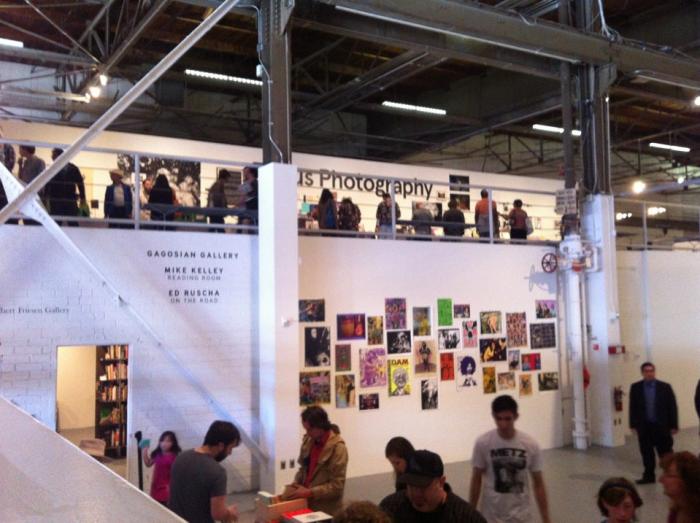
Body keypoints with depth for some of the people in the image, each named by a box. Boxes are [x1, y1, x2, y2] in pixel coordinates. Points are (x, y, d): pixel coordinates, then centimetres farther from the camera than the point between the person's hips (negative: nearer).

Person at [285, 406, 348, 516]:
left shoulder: (337, 447, -17)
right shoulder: (308, 440, 2)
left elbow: (337, 486, -18)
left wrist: (309, 492, -20)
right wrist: (295, 485, -2)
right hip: (306, 504, 6)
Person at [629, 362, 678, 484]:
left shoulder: (665, 387, -3)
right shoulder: (635, 388, 1)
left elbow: (672, 407, -2)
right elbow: (633, 407, 3)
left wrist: (674, 425, -5)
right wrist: (633, 425, -1)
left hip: (662, 426, -2)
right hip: (644, 426, 2)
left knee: (666, 453, 6)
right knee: (646, 453, 8)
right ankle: (649, 476, 17)